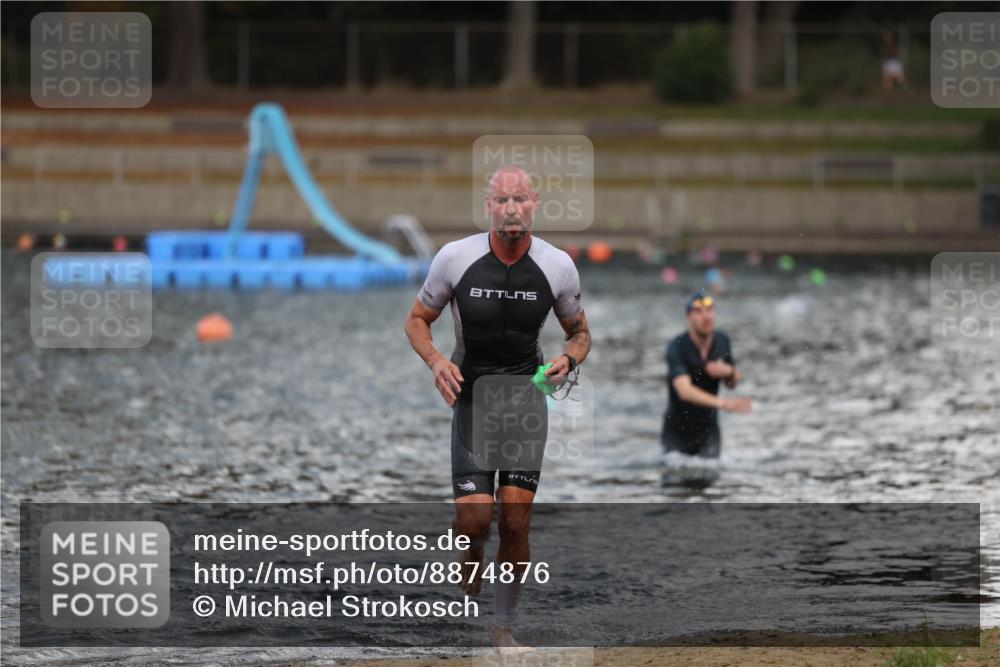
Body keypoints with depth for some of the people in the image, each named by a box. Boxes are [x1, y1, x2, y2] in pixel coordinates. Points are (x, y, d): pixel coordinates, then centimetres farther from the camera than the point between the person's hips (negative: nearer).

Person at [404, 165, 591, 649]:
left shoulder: (557, 266, -8)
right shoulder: (455, 258, -12)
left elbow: (579, 331, 8)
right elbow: (417, 320, 2)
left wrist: (569, 360, -14)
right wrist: (436, 362, -18)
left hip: (526, 397, 1)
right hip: (471, 398, -1)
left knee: (515, 521, -5)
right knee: (473, 518, -12)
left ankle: (503, 626, 11)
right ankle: (470, 580, 22)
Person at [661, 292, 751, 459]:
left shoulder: (722, 341, -3)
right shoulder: (677, 347, -22)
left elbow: (733, 384, 12)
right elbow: (684, 390, -37)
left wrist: (729, 371, -14)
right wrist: (722, 403, -50)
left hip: (708, 427, 3)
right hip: (678, 431, -3)